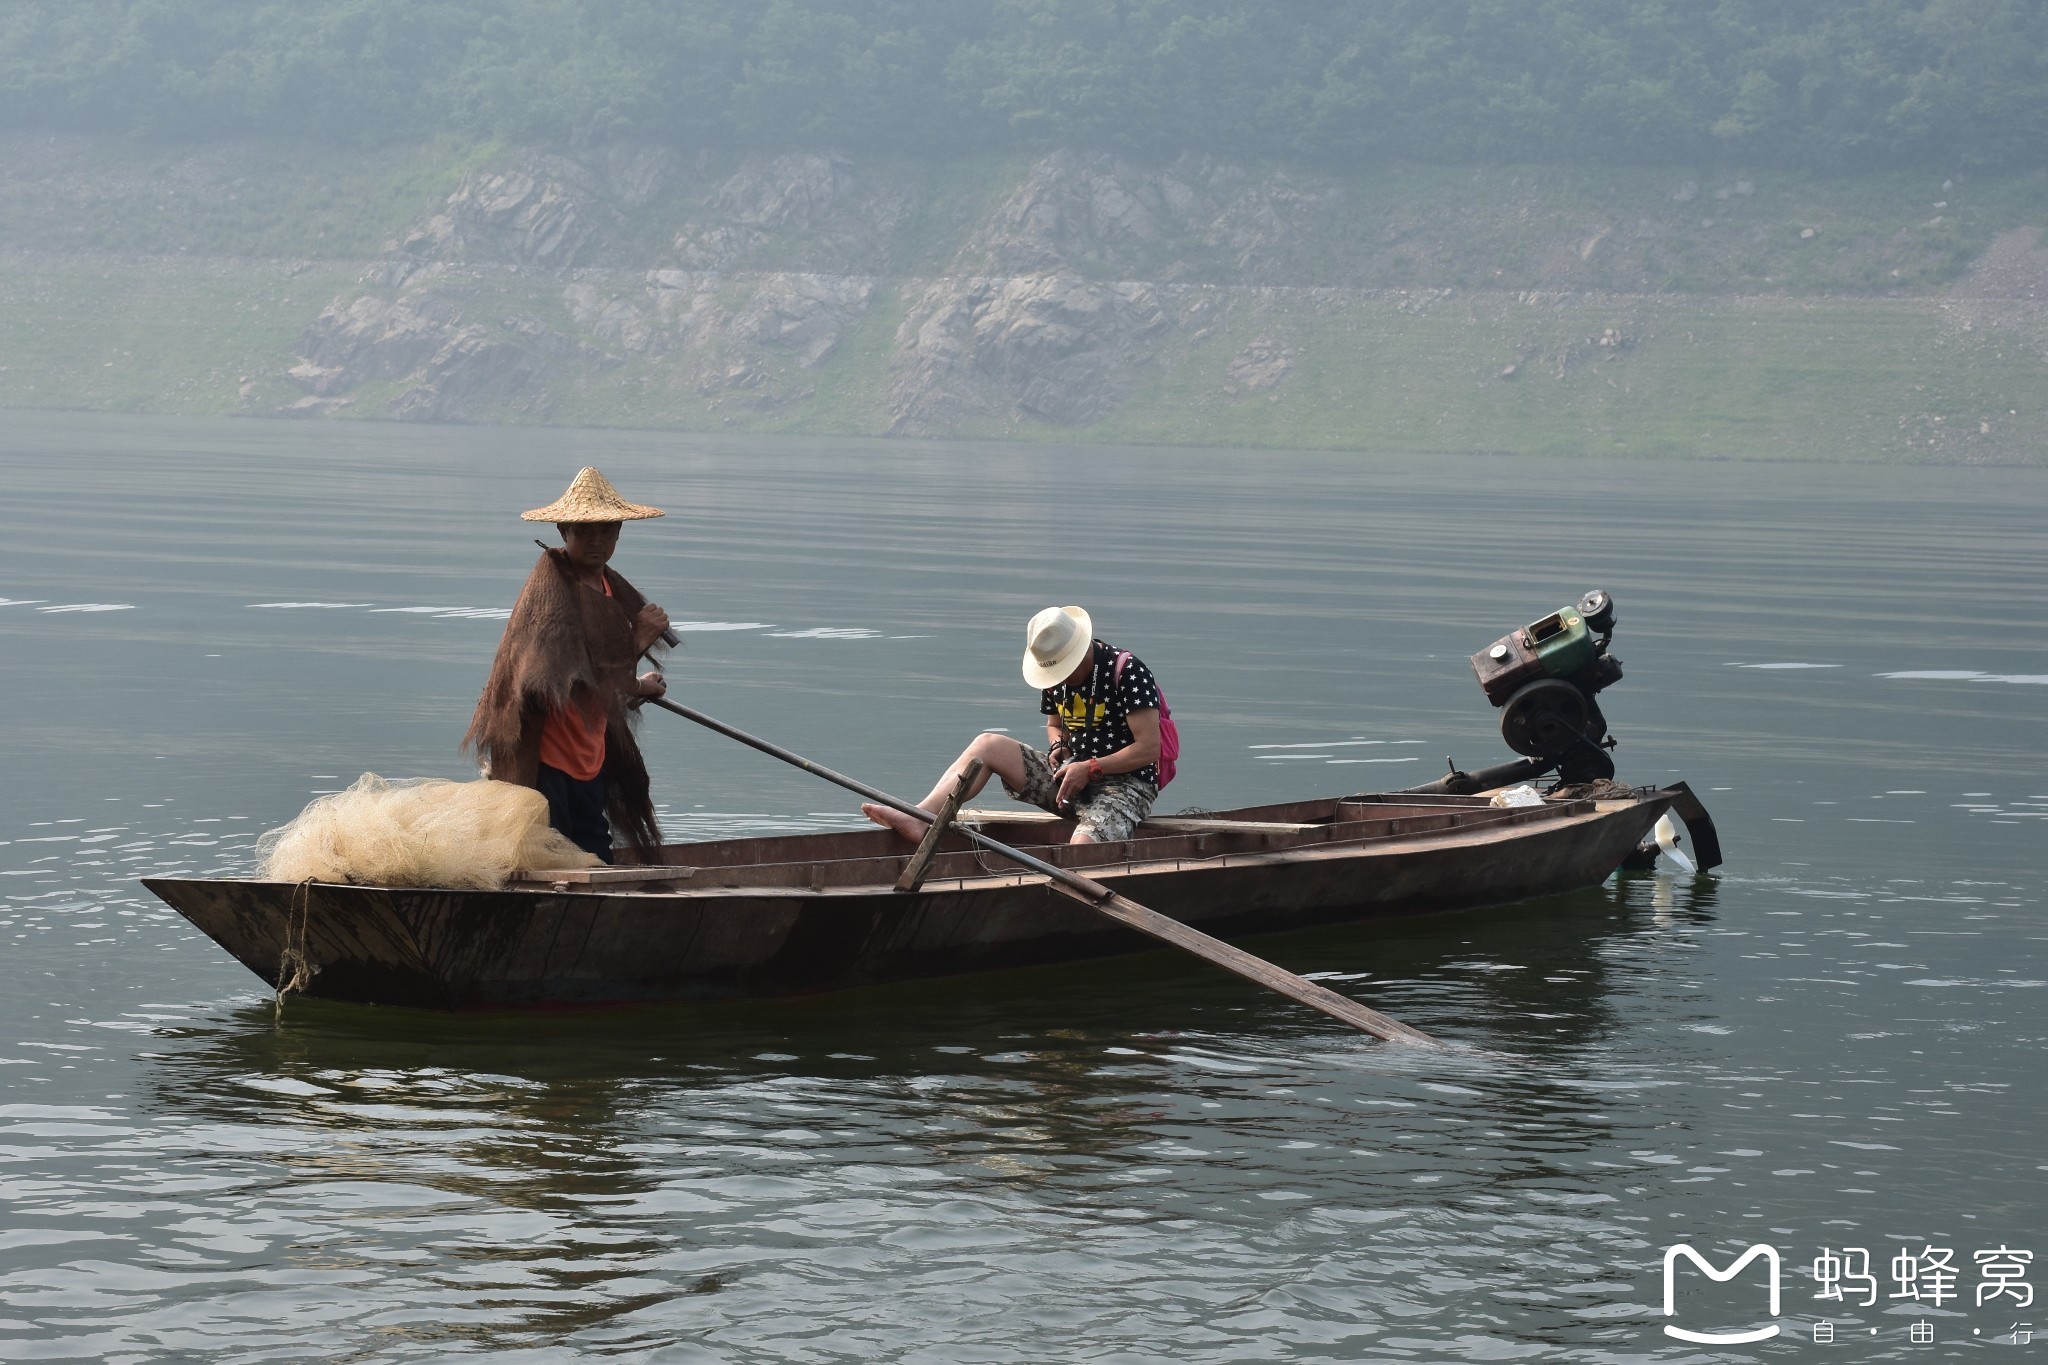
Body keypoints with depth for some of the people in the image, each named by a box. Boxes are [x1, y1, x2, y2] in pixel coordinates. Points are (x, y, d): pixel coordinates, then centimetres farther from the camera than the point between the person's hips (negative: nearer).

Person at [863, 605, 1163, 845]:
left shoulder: (1127, 670, -16)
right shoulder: (1056, 674, 6)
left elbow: (1149, 748, -17)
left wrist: (1090, 768, -20)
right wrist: (1058, 747, 0)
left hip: (1124, 785, -7)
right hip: (1072, 776, 7)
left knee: (1078, 854, -37)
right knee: (988, 745, -7)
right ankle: (919, 819, -21)